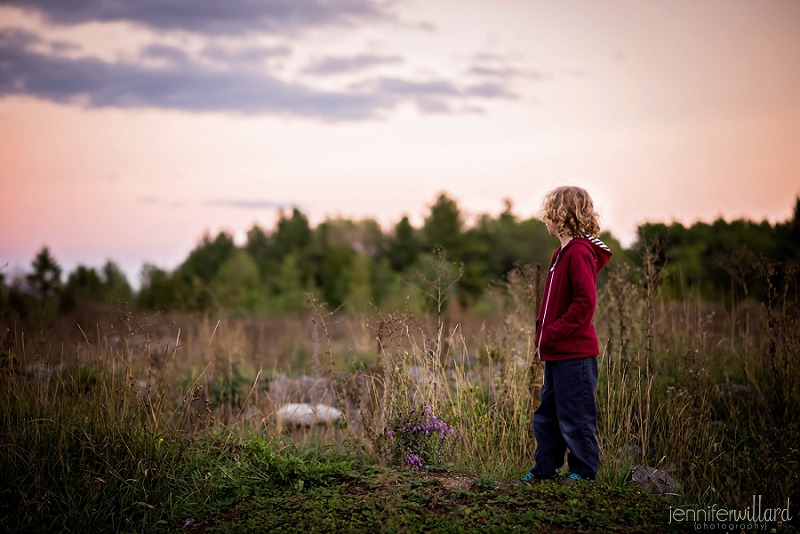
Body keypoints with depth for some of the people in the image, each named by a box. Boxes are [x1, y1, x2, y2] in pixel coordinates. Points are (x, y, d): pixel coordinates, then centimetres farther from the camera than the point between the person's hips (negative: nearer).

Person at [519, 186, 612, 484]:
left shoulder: (579, 252, -16)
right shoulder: (563, 252, 16)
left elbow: (585, 301, -23)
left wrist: (554, 332, -19)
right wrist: (543, 329, 11)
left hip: (575, 353, -10)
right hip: (556, 353, 10)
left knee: (575, 415, -1)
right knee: (547, 412, 15)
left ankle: (584, 470, 11)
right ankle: (545, 468, 24)